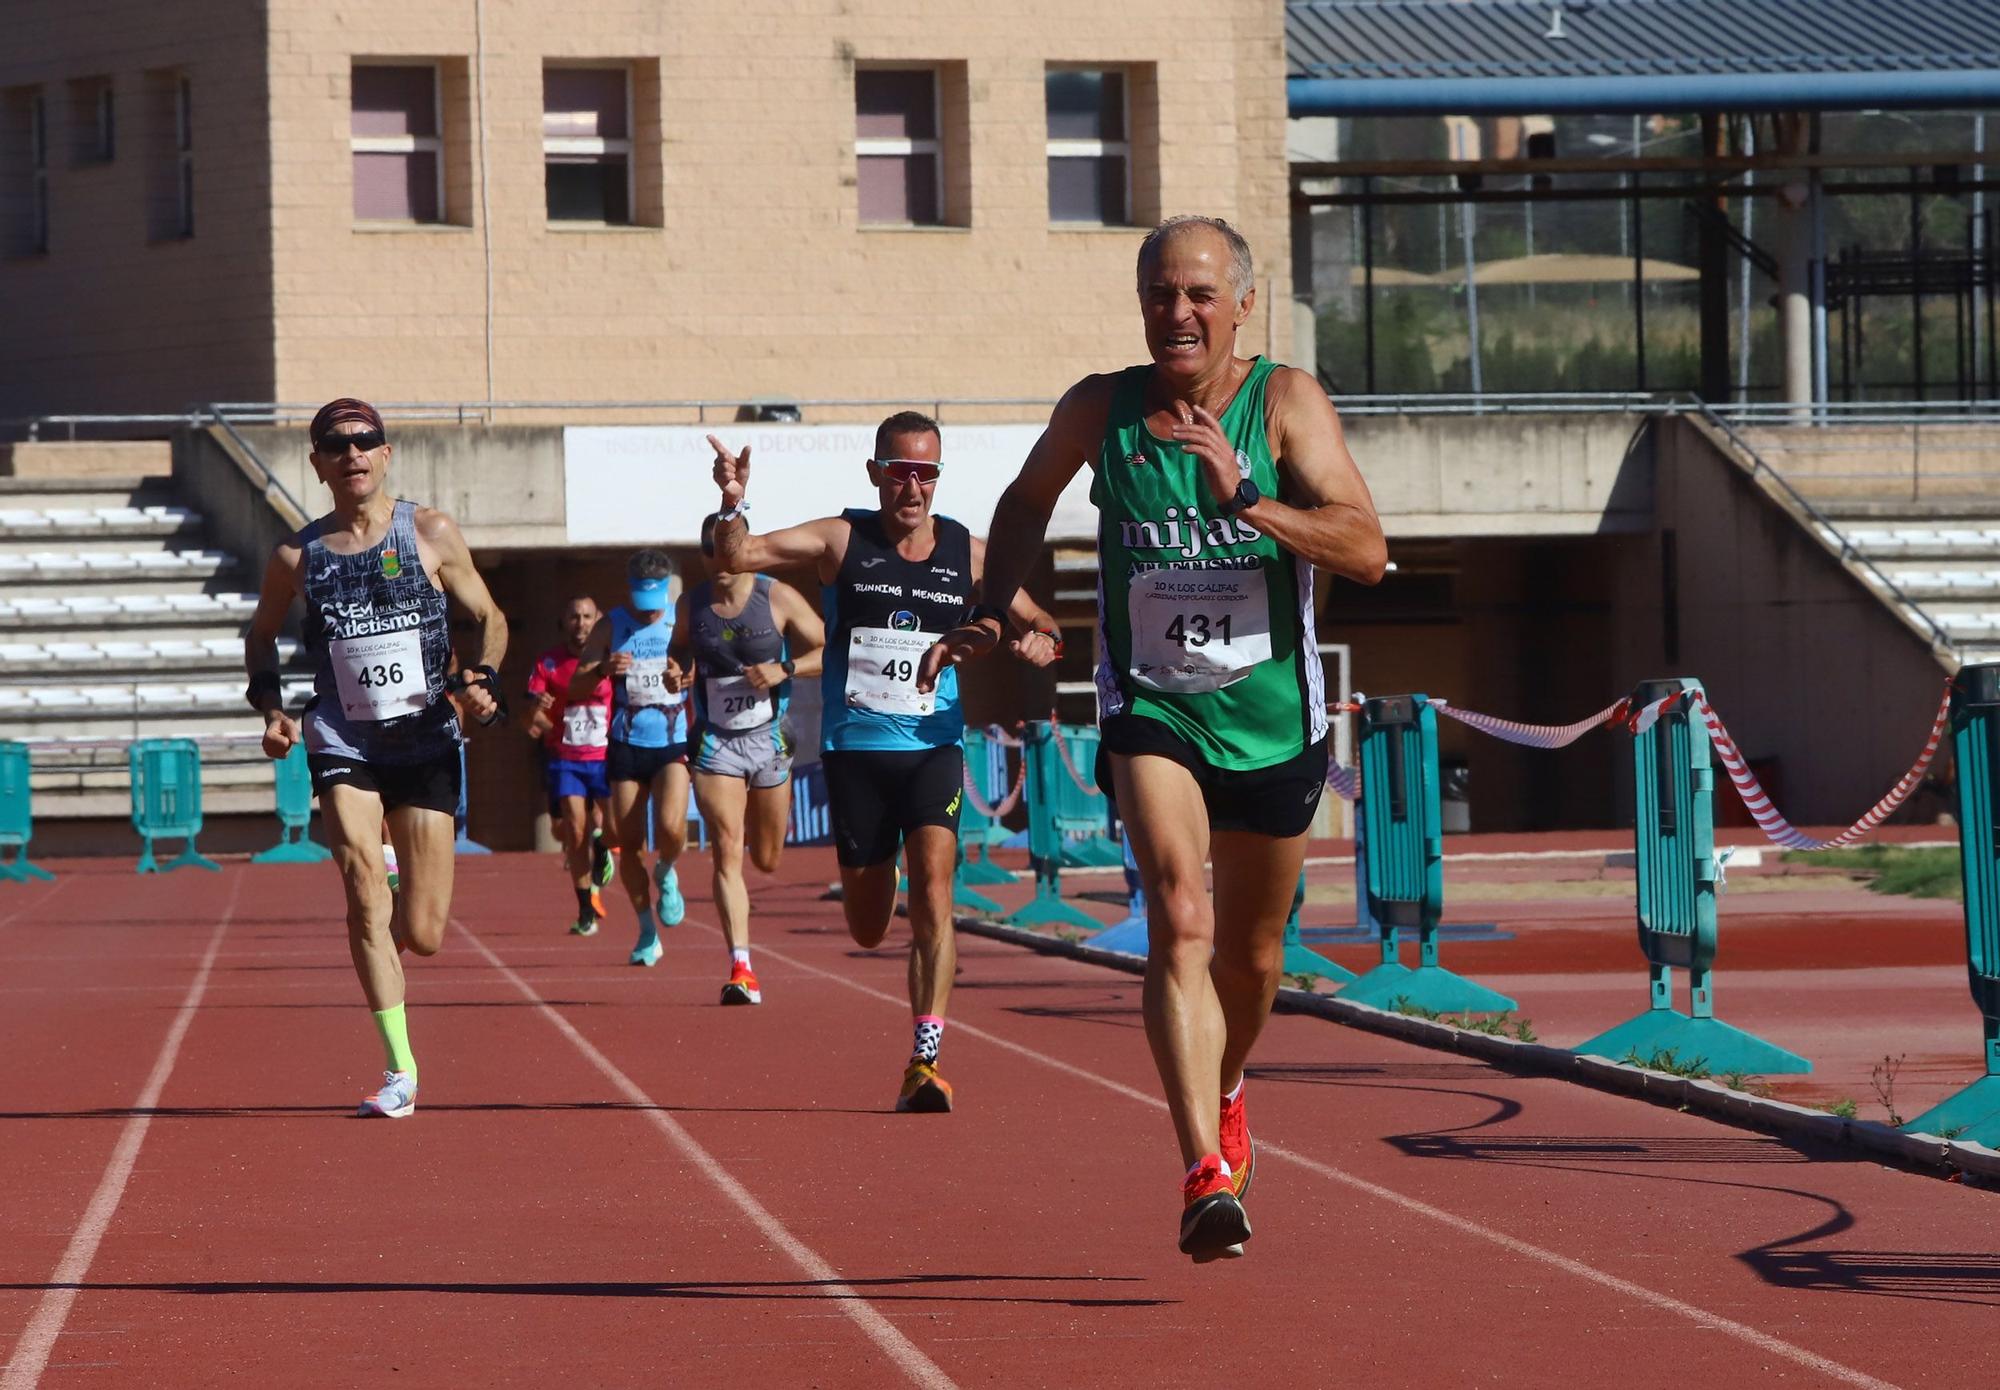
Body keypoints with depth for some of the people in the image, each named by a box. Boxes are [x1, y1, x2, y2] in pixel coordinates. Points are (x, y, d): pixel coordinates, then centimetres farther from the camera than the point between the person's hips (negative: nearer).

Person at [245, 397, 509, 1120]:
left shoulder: (432, 535, -1)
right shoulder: (297, 557, 1)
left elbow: (489, 617, 8)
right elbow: (261, 635, 18)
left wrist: (484, 680, -10)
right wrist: (270, 706, 2)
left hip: (427, 743, 0)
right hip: (342, 743, 0)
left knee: (422, 934, -1)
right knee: (364, 891, -20)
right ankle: (401, 1070, -14)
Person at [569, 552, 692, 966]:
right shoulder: (611, 627, 2)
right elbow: (575, 689, -1)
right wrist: (602, 670, -21)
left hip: (673, 745, -1)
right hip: (626, 746, 1)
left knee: (671, 827, -24)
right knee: (630, 844, 1)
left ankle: (665, 875, 11)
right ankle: (648, 933, 16)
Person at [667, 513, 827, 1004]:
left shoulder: (779, 598, -6)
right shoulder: (691, 606, 2)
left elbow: (829, 652, -1)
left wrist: (785, 670, -18)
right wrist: (677, 670, -3)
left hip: (768, 739, 0)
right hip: (714, 743, 0)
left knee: (766, 859, 10)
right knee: (726, 853, -14)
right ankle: (741, 969, -18)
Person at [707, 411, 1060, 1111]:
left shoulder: (971, 556, 3)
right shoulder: (841, 540, -1)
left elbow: (1041, 626, 14)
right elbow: (737, 558, -10)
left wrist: (1038, 642, -10)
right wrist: (732, 504, -30)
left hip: (933, 747, 0)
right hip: (854, 751, 0)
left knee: (932, 889, -20)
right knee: (867, 928, 7)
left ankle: (926, 1061, -22)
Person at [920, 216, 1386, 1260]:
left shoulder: (1284, 402, -10)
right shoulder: (1100, 409, -4)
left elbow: (1366, 551, -21)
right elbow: (1026, 501, 18)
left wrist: (1243, 498, -32)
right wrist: (990, 613, 7)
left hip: (1273, 718, 1)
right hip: (1149, 711, -1)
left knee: (1250, 956, 16)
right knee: (1180, 922, -22)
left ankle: (1224, 1096, 48)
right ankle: (1206, 1173, -29)